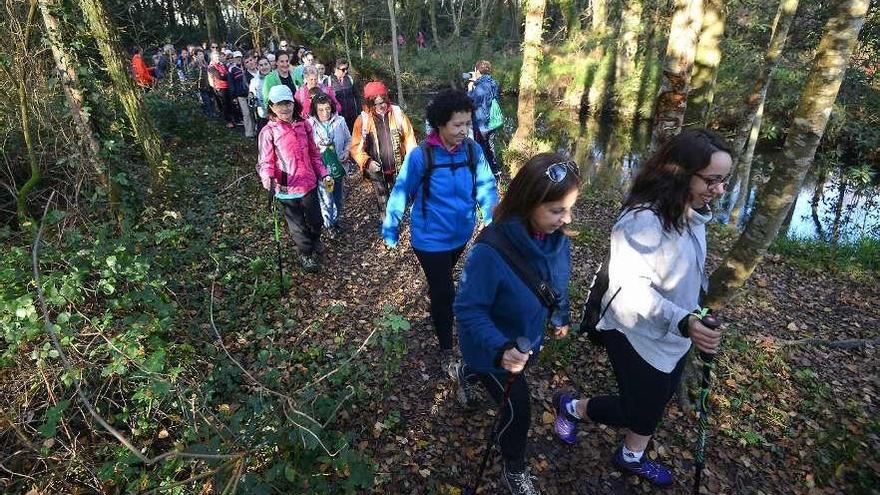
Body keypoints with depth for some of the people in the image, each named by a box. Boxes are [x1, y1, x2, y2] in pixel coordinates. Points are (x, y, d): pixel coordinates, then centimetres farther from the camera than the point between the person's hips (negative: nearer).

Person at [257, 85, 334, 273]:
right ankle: (306, 255, 35)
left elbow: (314, 154, 10)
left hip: (309, 183, 4)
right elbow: (266, 161, -11)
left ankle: (314, 246, 46)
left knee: (315, 220, 16)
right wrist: (267, 177, -31)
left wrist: (324, 174, 5)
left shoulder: (304, 125, 2)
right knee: (297, 225, 12)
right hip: (286, 188, -3)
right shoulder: (268, 132, -10)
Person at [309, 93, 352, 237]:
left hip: (338, 165, 3)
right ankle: (329, 225, 19)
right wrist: (317, 146, -24)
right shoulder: (310, 124, -12)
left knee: (338, 195, 17)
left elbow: (348, 139, 8)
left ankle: (336, 220, 37)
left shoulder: (340, 121, -5)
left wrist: (346, 153, -6)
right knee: (326, 197, -1)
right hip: (321, 167, -3)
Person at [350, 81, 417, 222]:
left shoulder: (397, 113, -7)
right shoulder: (362, 120, -10)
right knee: (383, 201, 15)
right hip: (377, 170, -1)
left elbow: (409, 136, -1)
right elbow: (356, 147, -10)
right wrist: (367, 161, -24)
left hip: (398, 167, 1)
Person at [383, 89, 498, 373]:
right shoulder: (421, 155, -23)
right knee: (444, 294, 2)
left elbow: (485, 186, -1)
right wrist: (390, 230, -6)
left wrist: (492, 220, -2)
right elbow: (402, 193, -13)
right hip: (431, 239, -4)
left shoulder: (472, 150, -13)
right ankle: (446, 351, 22)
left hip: (461, 233, 4)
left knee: (442, 280, 30)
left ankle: (436, 301, 62)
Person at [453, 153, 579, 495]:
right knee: (518, 410, 7)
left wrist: (560, 317, 15)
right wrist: (500, 349, -43)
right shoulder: (491, 252, -40)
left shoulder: (556, 237, -19)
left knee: (510, 391, 33)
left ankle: (468, 375, 68)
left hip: (528, 339, 7)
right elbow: (468, 310, -30)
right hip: (495, 348, -7)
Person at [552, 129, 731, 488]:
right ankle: (571, 407, 35)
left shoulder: (693, 215, -3)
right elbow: (629, 286, -33)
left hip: (674, 337, 9)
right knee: (641, 410, 9)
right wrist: (682, 321, -43)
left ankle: (632, 457, 51)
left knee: (657, 400, 24)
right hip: (637, 335, -8)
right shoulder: (643, 220, -31)